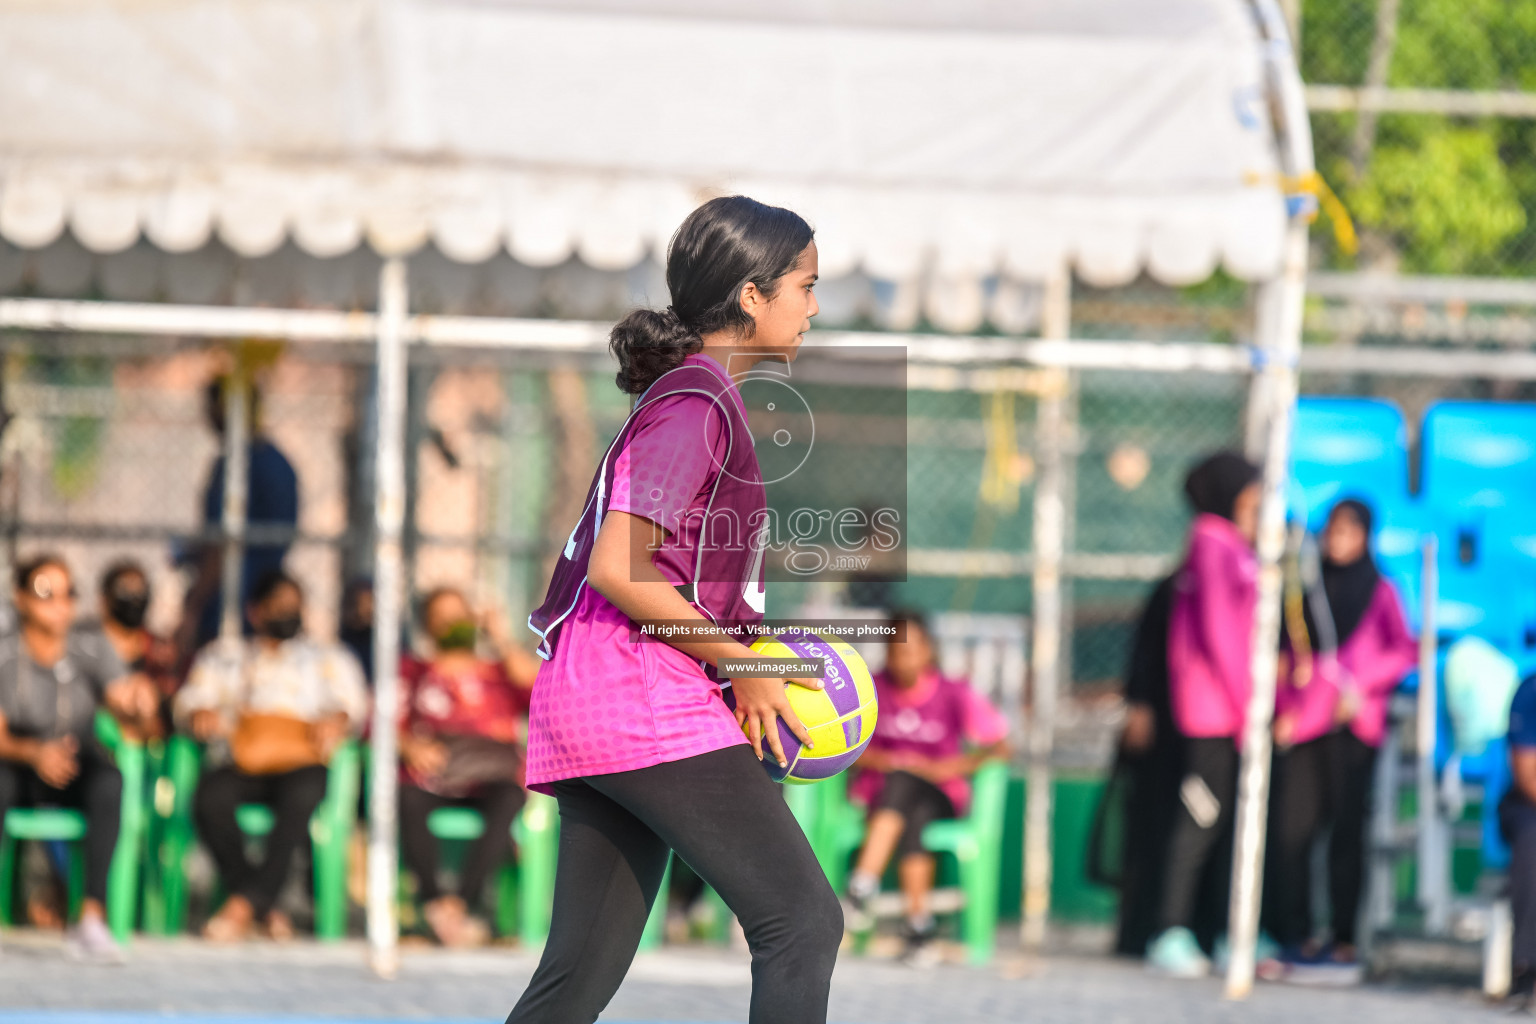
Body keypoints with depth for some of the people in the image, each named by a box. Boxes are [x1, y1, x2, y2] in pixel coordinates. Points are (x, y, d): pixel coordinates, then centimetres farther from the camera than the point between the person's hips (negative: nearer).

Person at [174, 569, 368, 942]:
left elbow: (352, 702, 10)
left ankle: (245, 902, -39)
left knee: (303, 795, -38)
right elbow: (190, 701, 13)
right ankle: (267, 912, -30)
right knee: (210, 799, -35)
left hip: (301, 762, -1)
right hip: (238, 766, 1)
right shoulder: (221, 657, 27)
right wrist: (201, 715, -13)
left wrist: (336, 721, -15)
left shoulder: (329, 658, 27)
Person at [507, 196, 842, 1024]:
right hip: (644, 705, -10)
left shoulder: (695, 396, 19)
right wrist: (741, 662, -12)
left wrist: (749, 653, 12)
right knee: (802, 921, -12)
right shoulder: (694, 405, -11)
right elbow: (616, 568, -18)